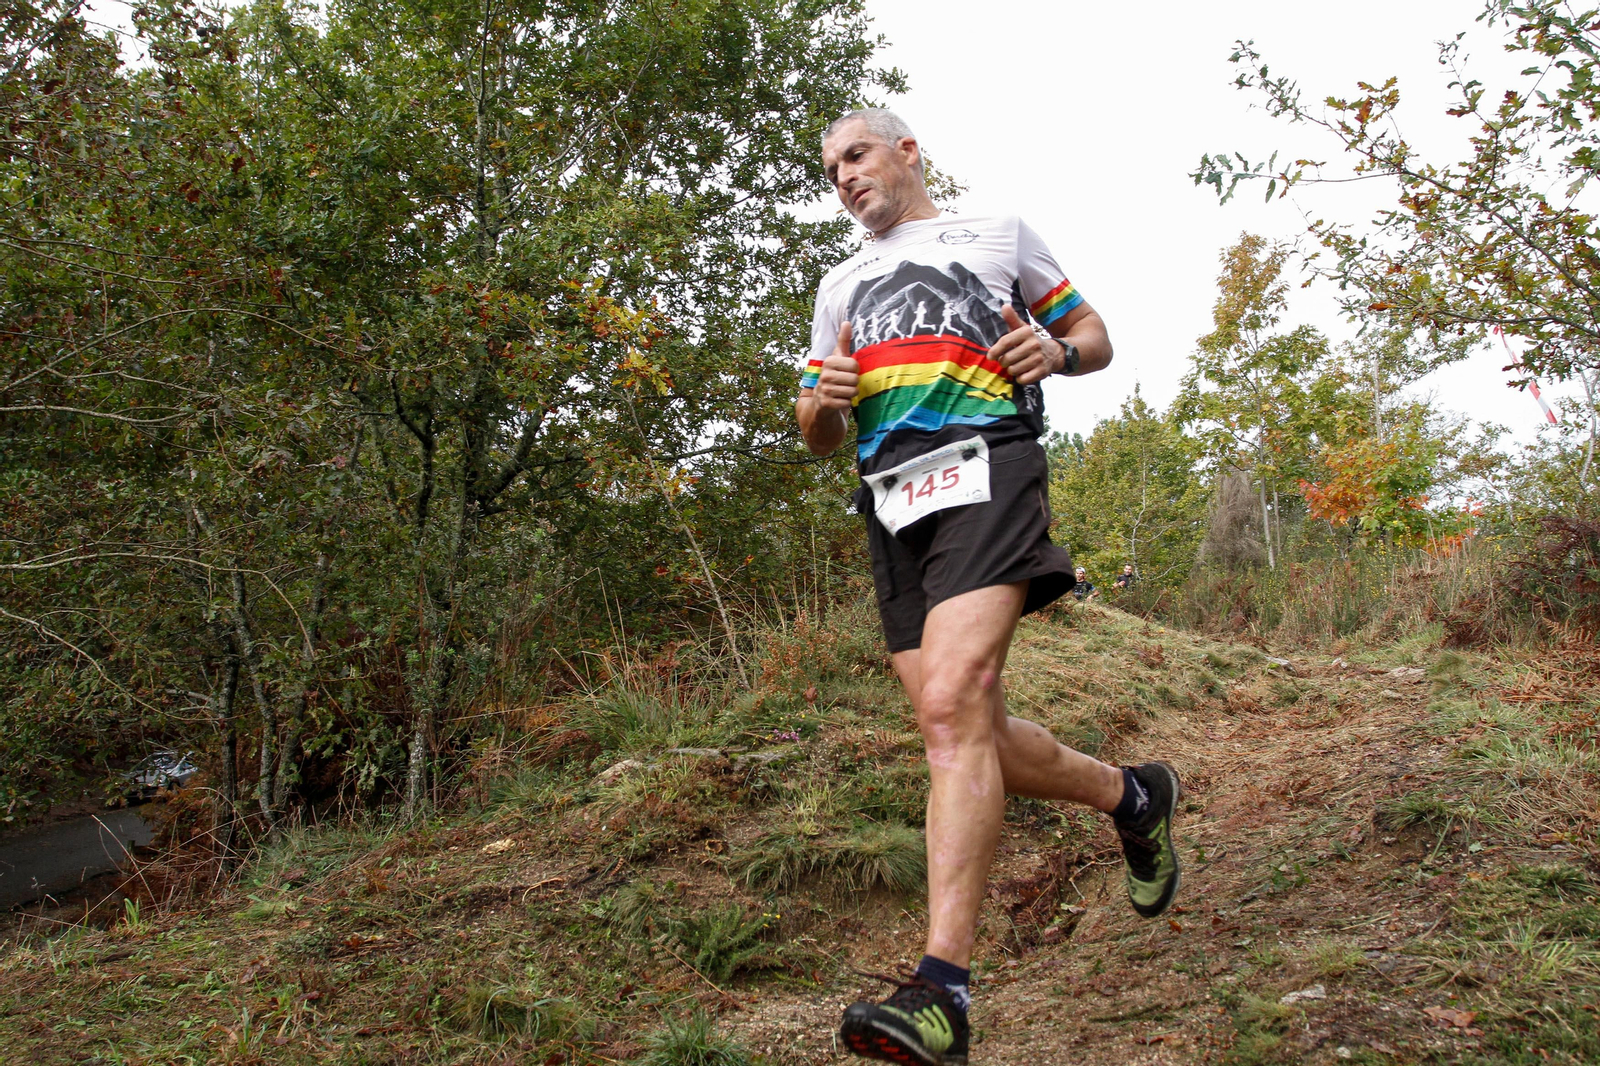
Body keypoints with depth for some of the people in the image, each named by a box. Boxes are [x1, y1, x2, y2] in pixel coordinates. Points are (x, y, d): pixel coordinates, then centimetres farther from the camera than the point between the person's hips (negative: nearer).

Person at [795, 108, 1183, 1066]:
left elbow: (1095, 335, 20)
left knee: (952, 706, -25)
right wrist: (824, 399, 2)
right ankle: (1134, 796, 27)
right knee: (973, 735, 1)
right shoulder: (841, 284, 29)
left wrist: (1056, 350, -4)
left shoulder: (998, 233, 19)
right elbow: (819, 433, 27)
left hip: (984, 468, -6)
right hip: (892, 501, 6)